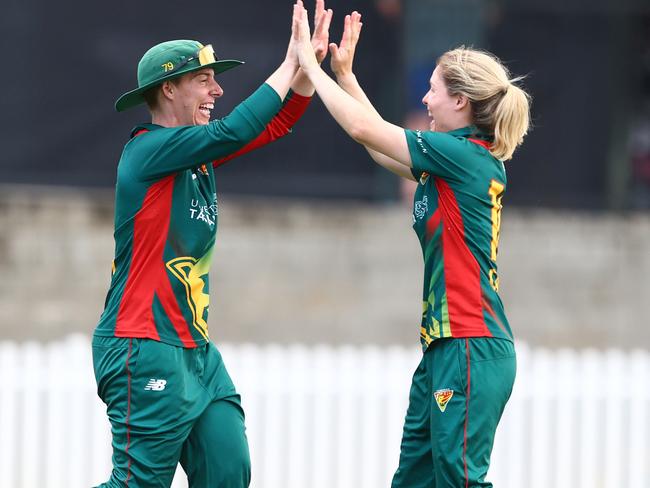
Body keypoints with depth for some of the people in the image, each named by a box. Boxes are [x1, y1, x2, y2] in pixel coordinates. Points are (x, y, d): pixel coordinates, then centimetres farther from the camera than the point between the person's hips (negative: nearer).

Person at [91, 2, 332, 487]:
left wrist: (311, 62, 4)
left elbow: (275, 124, 18)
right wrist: (290, 64, -14)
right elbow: (235, 131, -23)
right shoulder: (148, 149, -12)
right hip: (146, 352, -9)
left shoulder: (199, 151, 14)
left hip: (195, 350, 9)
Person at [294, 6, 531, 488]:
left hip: (470, 348, -10)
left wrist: (309, 63, 1)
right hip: (446, 342, 10)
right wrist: (344, 72, 26)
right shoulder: (464, 158, 14)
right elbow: (380, 141, 26)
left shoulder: (464, 154, -13)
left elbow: (364, 128, -10)